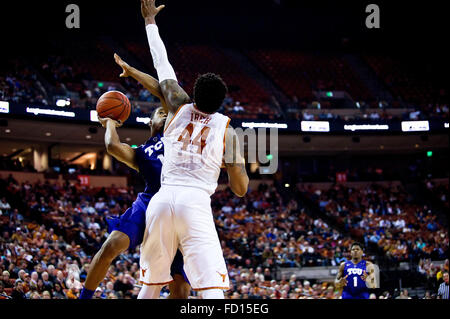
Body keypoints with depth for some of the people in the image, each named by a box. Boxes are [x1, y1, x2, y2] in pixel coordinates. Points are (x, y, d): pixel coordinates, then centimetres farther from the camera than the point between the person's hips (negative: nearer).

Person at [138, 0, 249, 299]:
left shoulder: (180, 108, 14)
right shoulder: (227, 129, 8)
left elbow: (162, 66, 27)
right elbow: (241, 189, 8)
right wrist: (233, 161, 29)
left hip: (162, 199, 4)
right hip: (196, 204, -3)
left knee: (152, 283, 19)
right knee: (211, 289, -12)